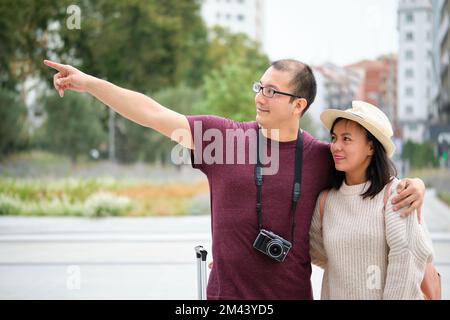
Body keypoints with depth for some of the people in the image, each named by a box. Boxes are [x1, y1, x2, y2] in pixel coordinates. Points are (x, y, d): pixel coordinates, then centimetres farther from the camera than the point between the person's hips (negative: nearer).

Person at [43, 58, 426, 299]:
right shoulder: (223, 135, -4)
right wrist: (90, 83, -8)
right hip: (226, 292, 0)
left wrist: (412, 185, -6)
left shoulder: (322, 157, -1)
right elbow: (155, 114, -5)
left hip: (292, 292, 1)